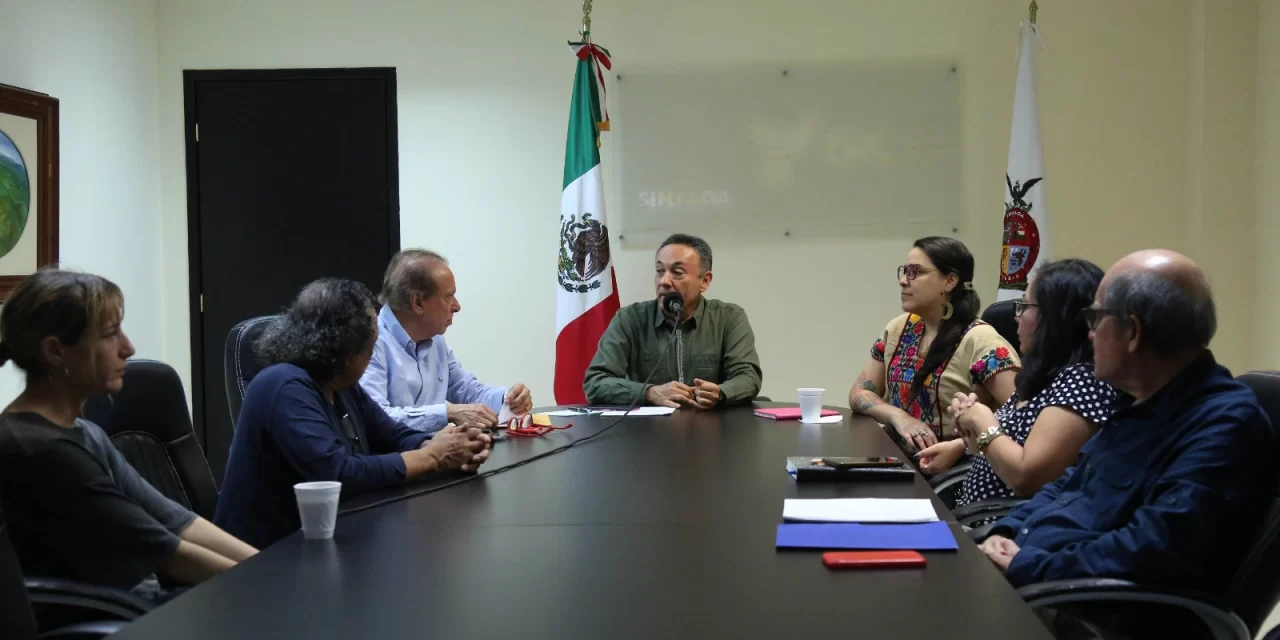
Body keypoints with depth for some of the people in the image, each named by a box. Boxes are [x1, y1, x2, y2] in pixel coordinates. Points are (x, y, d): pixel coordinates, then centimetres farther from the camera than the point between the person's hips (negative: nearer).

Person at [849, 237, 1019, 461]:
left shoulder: (980, 342, -11)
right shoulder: (899, 329, 9)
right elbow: (859, 393, 11)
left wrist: (961, 446, -27)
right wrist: (899, 416, -8)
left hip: (954, 471, -6)